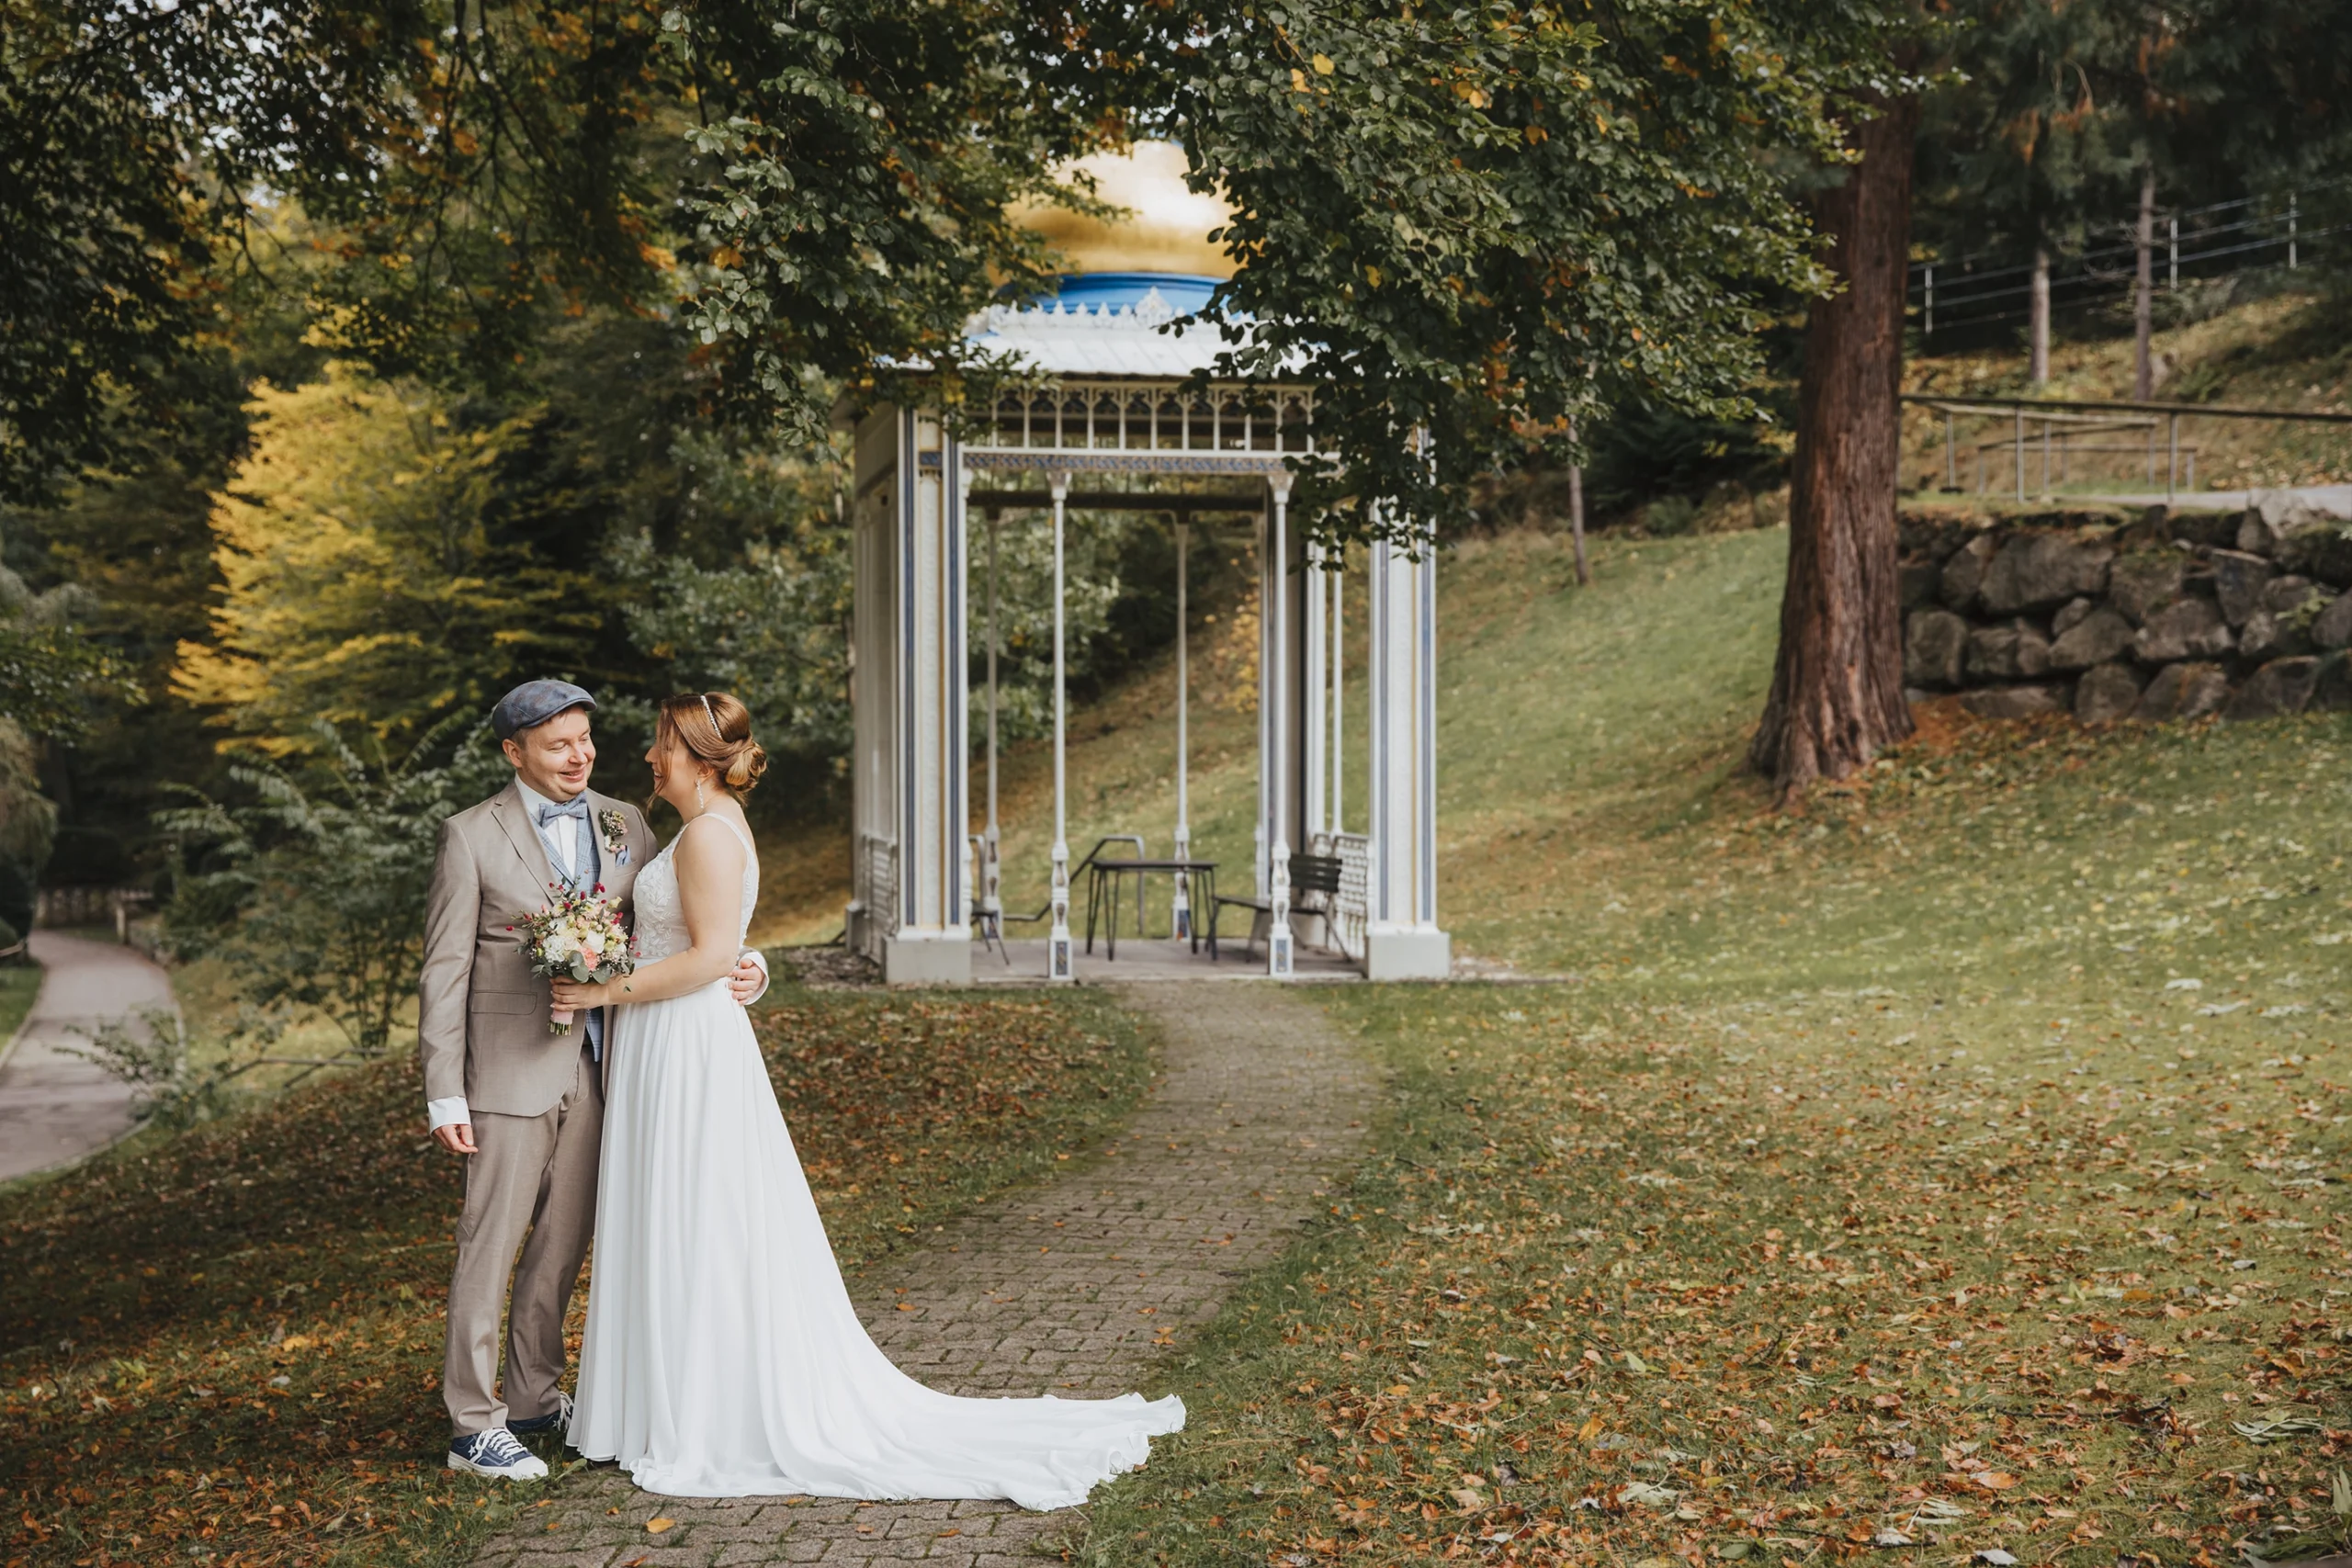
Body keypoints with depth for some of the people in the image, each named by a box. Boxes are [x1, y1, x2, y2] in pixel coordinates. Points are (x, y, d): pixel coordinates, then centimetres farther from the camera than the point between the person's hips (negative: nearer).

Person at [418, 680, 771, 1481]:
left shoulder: (624, 826, 8)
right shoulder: (472, 836, -5)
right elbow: (443, 973, -6)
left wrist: (742, 965, -8)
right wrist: (445, 1096, -9)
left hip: (596, 1068, 5)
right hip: (513, 1072, -5)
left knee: (563, 1242, 13)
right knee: (491, 1242, -1)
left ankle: (533, 1396, 27)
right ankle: (473, 1426, 6)